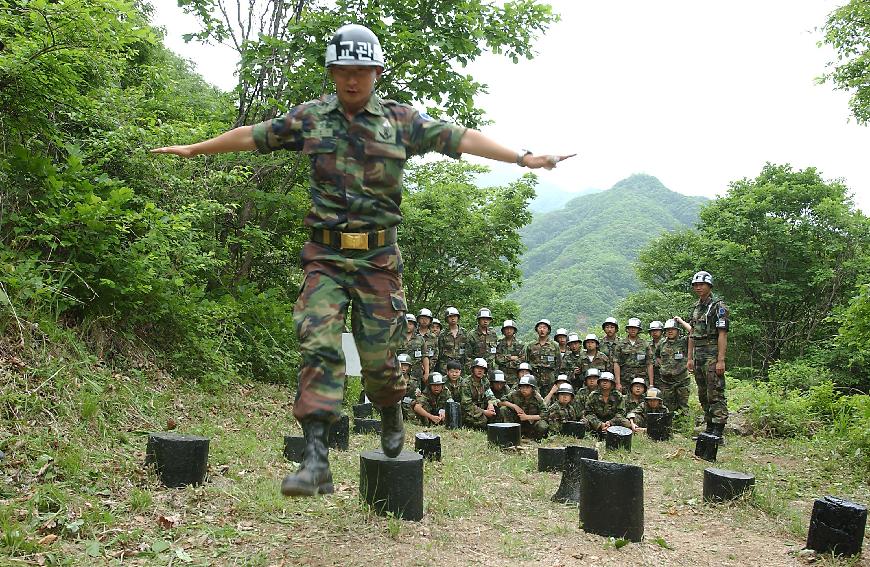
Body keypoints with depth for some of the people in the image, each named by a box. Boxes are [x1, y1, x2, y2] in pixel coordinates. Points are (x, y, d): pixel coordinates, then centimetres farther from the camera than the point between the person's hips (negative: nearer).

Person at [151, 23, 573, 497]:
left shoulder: (400, 119, 3)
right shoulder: (309, 117, 8)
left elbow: (459, 138, -3)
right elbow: (252, 135, 17)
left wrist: (522, 157, -9)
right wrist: (193, 149, 26)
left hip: (378, 257, -1)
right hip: (325, 256, 1)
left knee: (378, 356, 4)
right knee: (319, 346, -12)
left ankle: (391, 420, 36)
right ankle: (315, 460, -14)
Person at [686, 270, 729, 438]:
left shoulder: (718, 307, -7)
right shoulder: (696, 308, 17)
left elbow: (722, 335, -14)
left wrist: (721, 360, -20)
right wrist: (690, 358, 15)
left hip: (713, 356, -9)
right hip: (698, 357, 9)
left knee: (715, 394, -9)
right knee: (703, 395, 12)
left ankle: (718, 431, -8)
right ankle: (710, 428, 20)